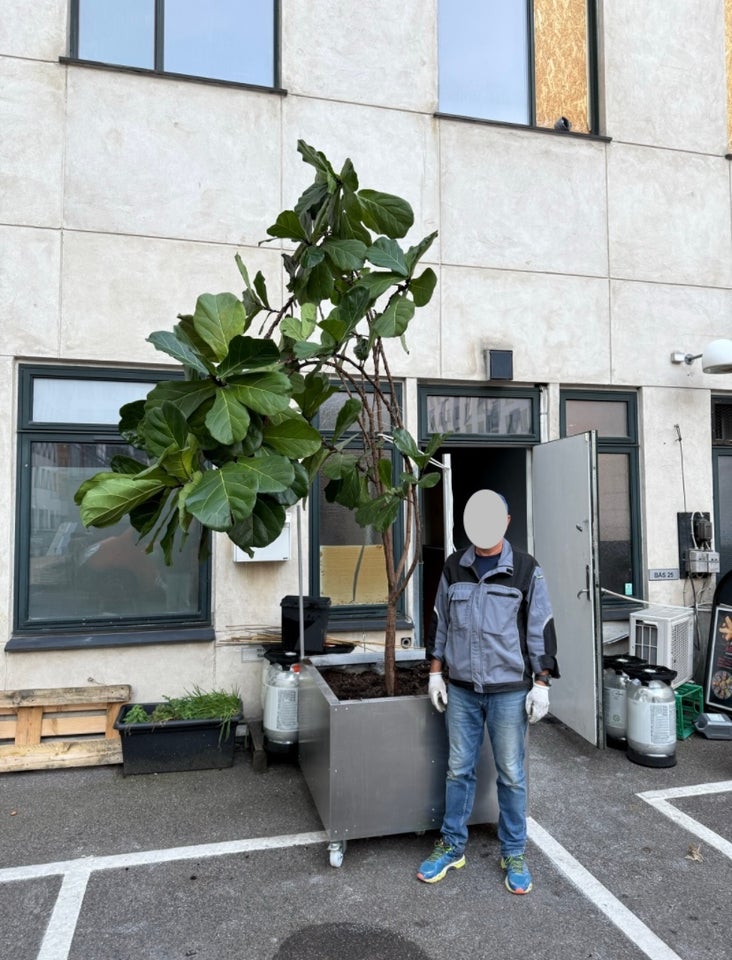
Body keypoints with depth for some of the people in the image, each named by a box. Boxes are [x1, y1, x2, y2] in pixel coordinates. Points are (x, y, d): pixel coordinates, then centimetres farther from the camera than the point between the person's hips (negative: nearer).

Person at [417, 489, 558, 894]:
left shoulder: (526, 570, -6)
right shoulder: (454, 567, 2)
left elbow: (541, 630, -3)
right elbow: (440, 622, 9)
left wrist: (541, 684, -6)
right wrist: (436, 672, 7)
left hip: (509, 690, -2)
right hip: (461, 689, 3)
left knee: (511, 774, 8)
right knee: (458, 770, 12)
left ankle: (514, 853, 27)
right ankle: (452, 845, 28)